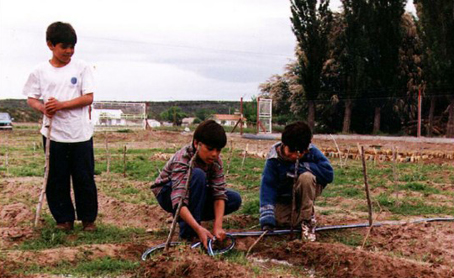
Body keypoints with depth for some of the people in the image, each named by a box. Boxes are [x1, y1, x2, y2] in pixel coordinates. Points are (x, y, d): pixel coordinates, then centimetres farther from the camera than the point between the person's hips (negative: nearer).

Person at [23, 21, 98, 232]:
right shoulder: (40, 71, 4)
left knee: (84, 178, 4)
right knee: (56, 179, 6)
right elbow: (31, 98, 7)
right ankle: (64, 218, 19)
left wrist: (61, 105, -17)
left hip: (81, 134, -1)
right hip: (53, 134, 1)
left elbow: (88, 98, -6)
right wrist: (43, 108, -15)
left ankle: (88, 218, 17)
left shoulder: (82, 68, 0)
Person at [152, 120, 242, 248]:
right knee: (197, 175, -35)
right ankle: (188, 230, -28)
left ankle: (191, 217, 0)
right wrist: (198, 229, -56)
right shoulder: (182, 159, -34)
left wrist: (217, 226, -36)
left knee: (235, 199, -13)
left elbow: (219, 193, -21)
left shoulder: (215, 160, -16)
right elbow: (179, 201, -44)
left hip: (195, 195, 6)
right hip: (167, 194, -6)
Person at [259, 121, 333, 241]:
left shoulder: (312, 152, -22)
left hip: (306, 194, -2)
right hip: (284, 198, 2)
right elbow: (267, 186, -27)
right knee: (281, 221, -20)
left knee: (306, 177, -33)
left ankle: (308, 219, -16)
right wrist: (267, 219, -37)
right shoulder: (274, 159, -22)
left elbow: (329, 174, -29)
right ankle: (297, 214, 16)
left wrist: (301, 167, -32)